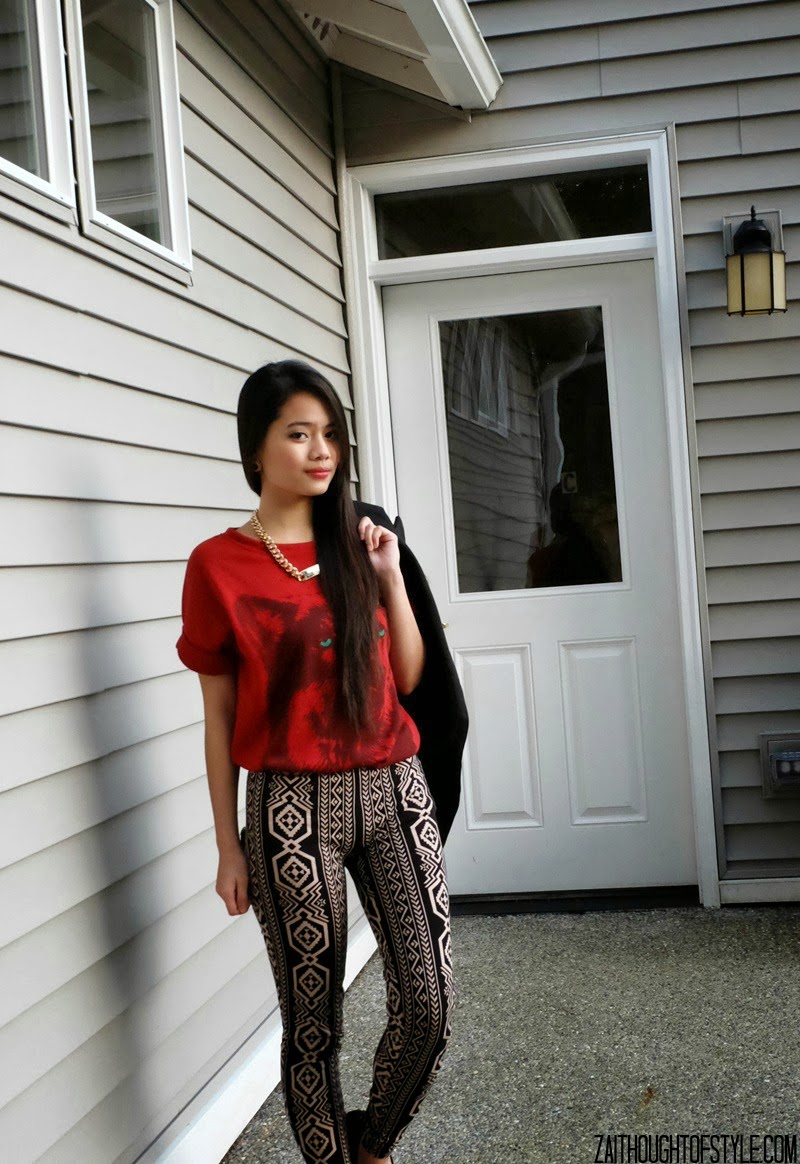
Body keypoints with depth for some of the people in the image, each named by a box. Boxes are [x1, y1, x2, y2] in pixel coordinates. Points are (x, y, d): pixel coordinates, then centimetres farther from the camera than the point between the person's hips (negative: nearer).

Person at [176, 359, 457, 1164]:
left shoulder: (357, 544, 10)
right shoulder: (219, 564, -3)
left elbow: (406, 678, 10)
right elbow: (219, 715, -1)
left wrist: (389, 575, -1)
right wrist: (229, 845, -1)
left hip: (394, 790, 4)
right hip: (293, 804, -4)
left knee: (429, 1006, 1)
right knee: (313, 1021, 5)